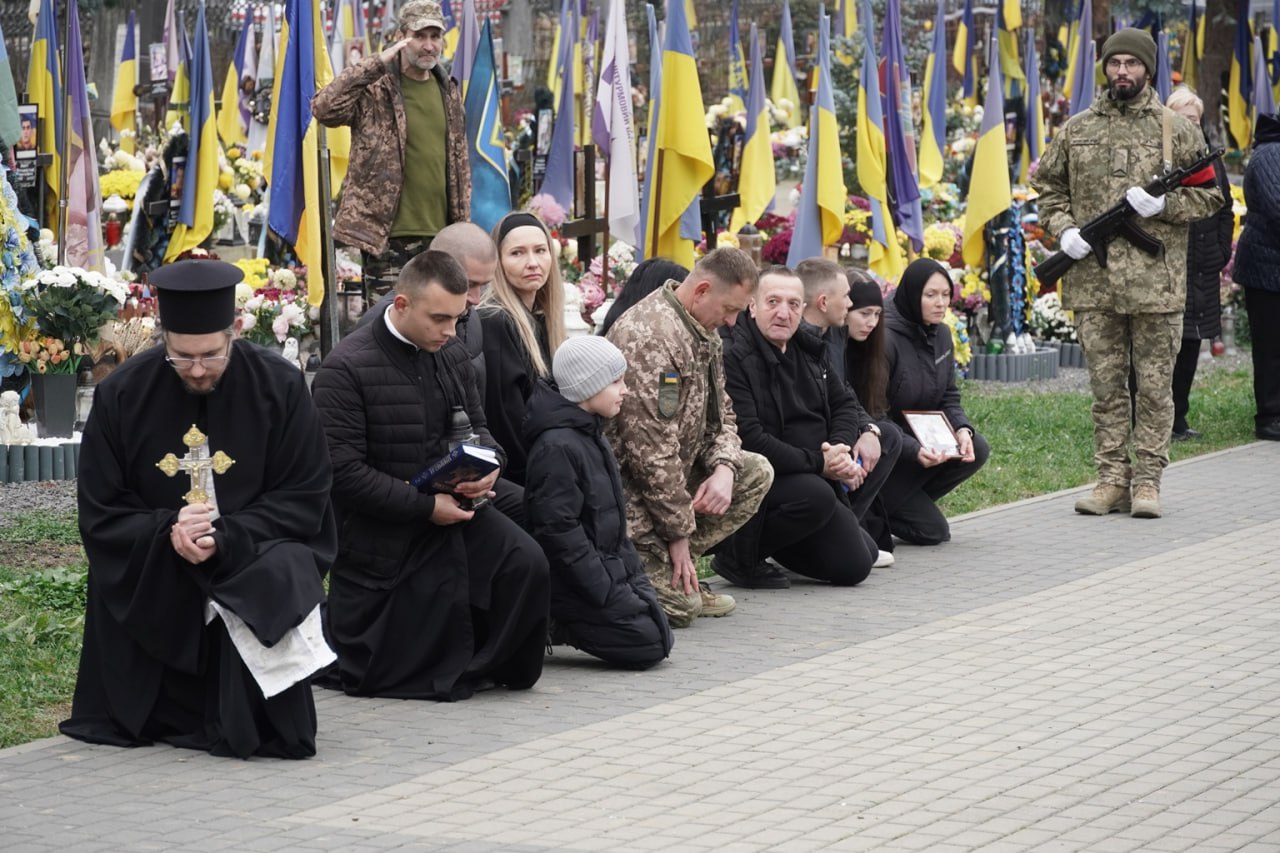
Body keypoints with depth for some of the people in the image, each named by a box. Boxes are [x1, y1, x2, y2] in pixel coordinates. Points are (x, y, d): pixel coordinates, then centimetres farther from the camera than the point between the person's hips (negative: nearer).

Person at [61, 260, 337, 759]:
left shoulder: (279, 386, -9)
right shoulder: (122, 395, -5)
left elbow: (304, 499, -8)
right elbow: (100, 515, -3)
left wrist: (225, 538, -21)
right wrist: (166, 532, -22)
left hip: (254, 560, -3)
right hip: (150, 577, 3)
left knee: (278, 577, -32)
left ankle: (254, 728, -13)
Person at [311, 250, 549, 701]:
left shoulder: (452, 355, 3)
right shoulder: (345, 368, -17)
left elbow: (475, 427, 16)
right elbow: (344, 472, -22)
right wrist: (427, 506, -22)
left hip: (450, 508, 6)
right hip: (381, 536, -6)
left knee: (525, 562, -21)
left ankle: (485, 664, 2)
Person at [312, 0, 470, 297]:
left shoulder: (447, 91, 13)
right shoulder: (375, 87, -6)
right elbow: (324, 108, -24)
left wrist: (463, 225, 15)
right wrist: (376, 64, -22)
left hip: (439, 236, 6)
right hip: (388, 234, -6)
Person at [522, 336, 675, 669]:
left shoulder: (593, 438, 14)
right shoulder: (557, 447, -19)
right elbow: (559, 531, -22)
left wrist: (634, 575, 11)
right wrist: (607, 591, -20)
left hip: (607, 570, 10)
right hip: (574, 583, -10)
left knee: (660, 631, 5)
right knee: (649, 642, -13)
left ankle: (560, 626, 9)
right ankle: (553, 627, -4)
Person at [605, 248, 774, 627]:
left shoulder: (704, 333, 11)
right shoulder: (650, 336, -23)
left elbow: (720, 414, 19)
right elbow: (652, 447, -24)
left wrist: (724, 468, -5)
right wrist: (679, 532, -18)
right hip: (630, 482, -11)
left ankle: (672, 567, 2)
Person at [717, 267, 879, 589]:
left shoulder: (811, 349, 10)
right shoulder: (733, 359, -17)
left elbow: (843, 404, 17)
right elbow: (749, 439, -24)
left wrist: (839, 450, -7)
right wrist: (818, 463, -25)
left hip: (817, 476, 8)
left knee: (856, 564, 5)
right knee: (816, 496, -37)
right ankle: (737, 556, -16)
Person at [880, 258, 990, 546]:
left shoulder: (941, 334, 3)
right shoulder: (886, 339, -21)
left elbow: (949, 397, 7)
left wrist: (962, 430, -15)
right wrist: (914, 449, -32)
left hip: (922, 436, 8)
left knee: (976, 449, -18)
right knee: (933, 531, -15)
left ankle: (908, 500, 0)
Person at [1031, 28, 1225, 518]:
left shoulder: (1176, 130, 3)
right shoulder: (1076, 130, 9)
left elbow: (1209, 195, 4)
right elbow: (1047, 185, 16)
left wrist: (1163, 205, -12)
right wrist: (1062, 229, -1)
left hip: (1156, 281, -2)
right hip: (1093, 280, 2)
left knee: (1155, 386, 1)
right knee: (1106, 386, 7)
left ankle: (1147, 482, 6)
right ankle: (1112, 479, 12)